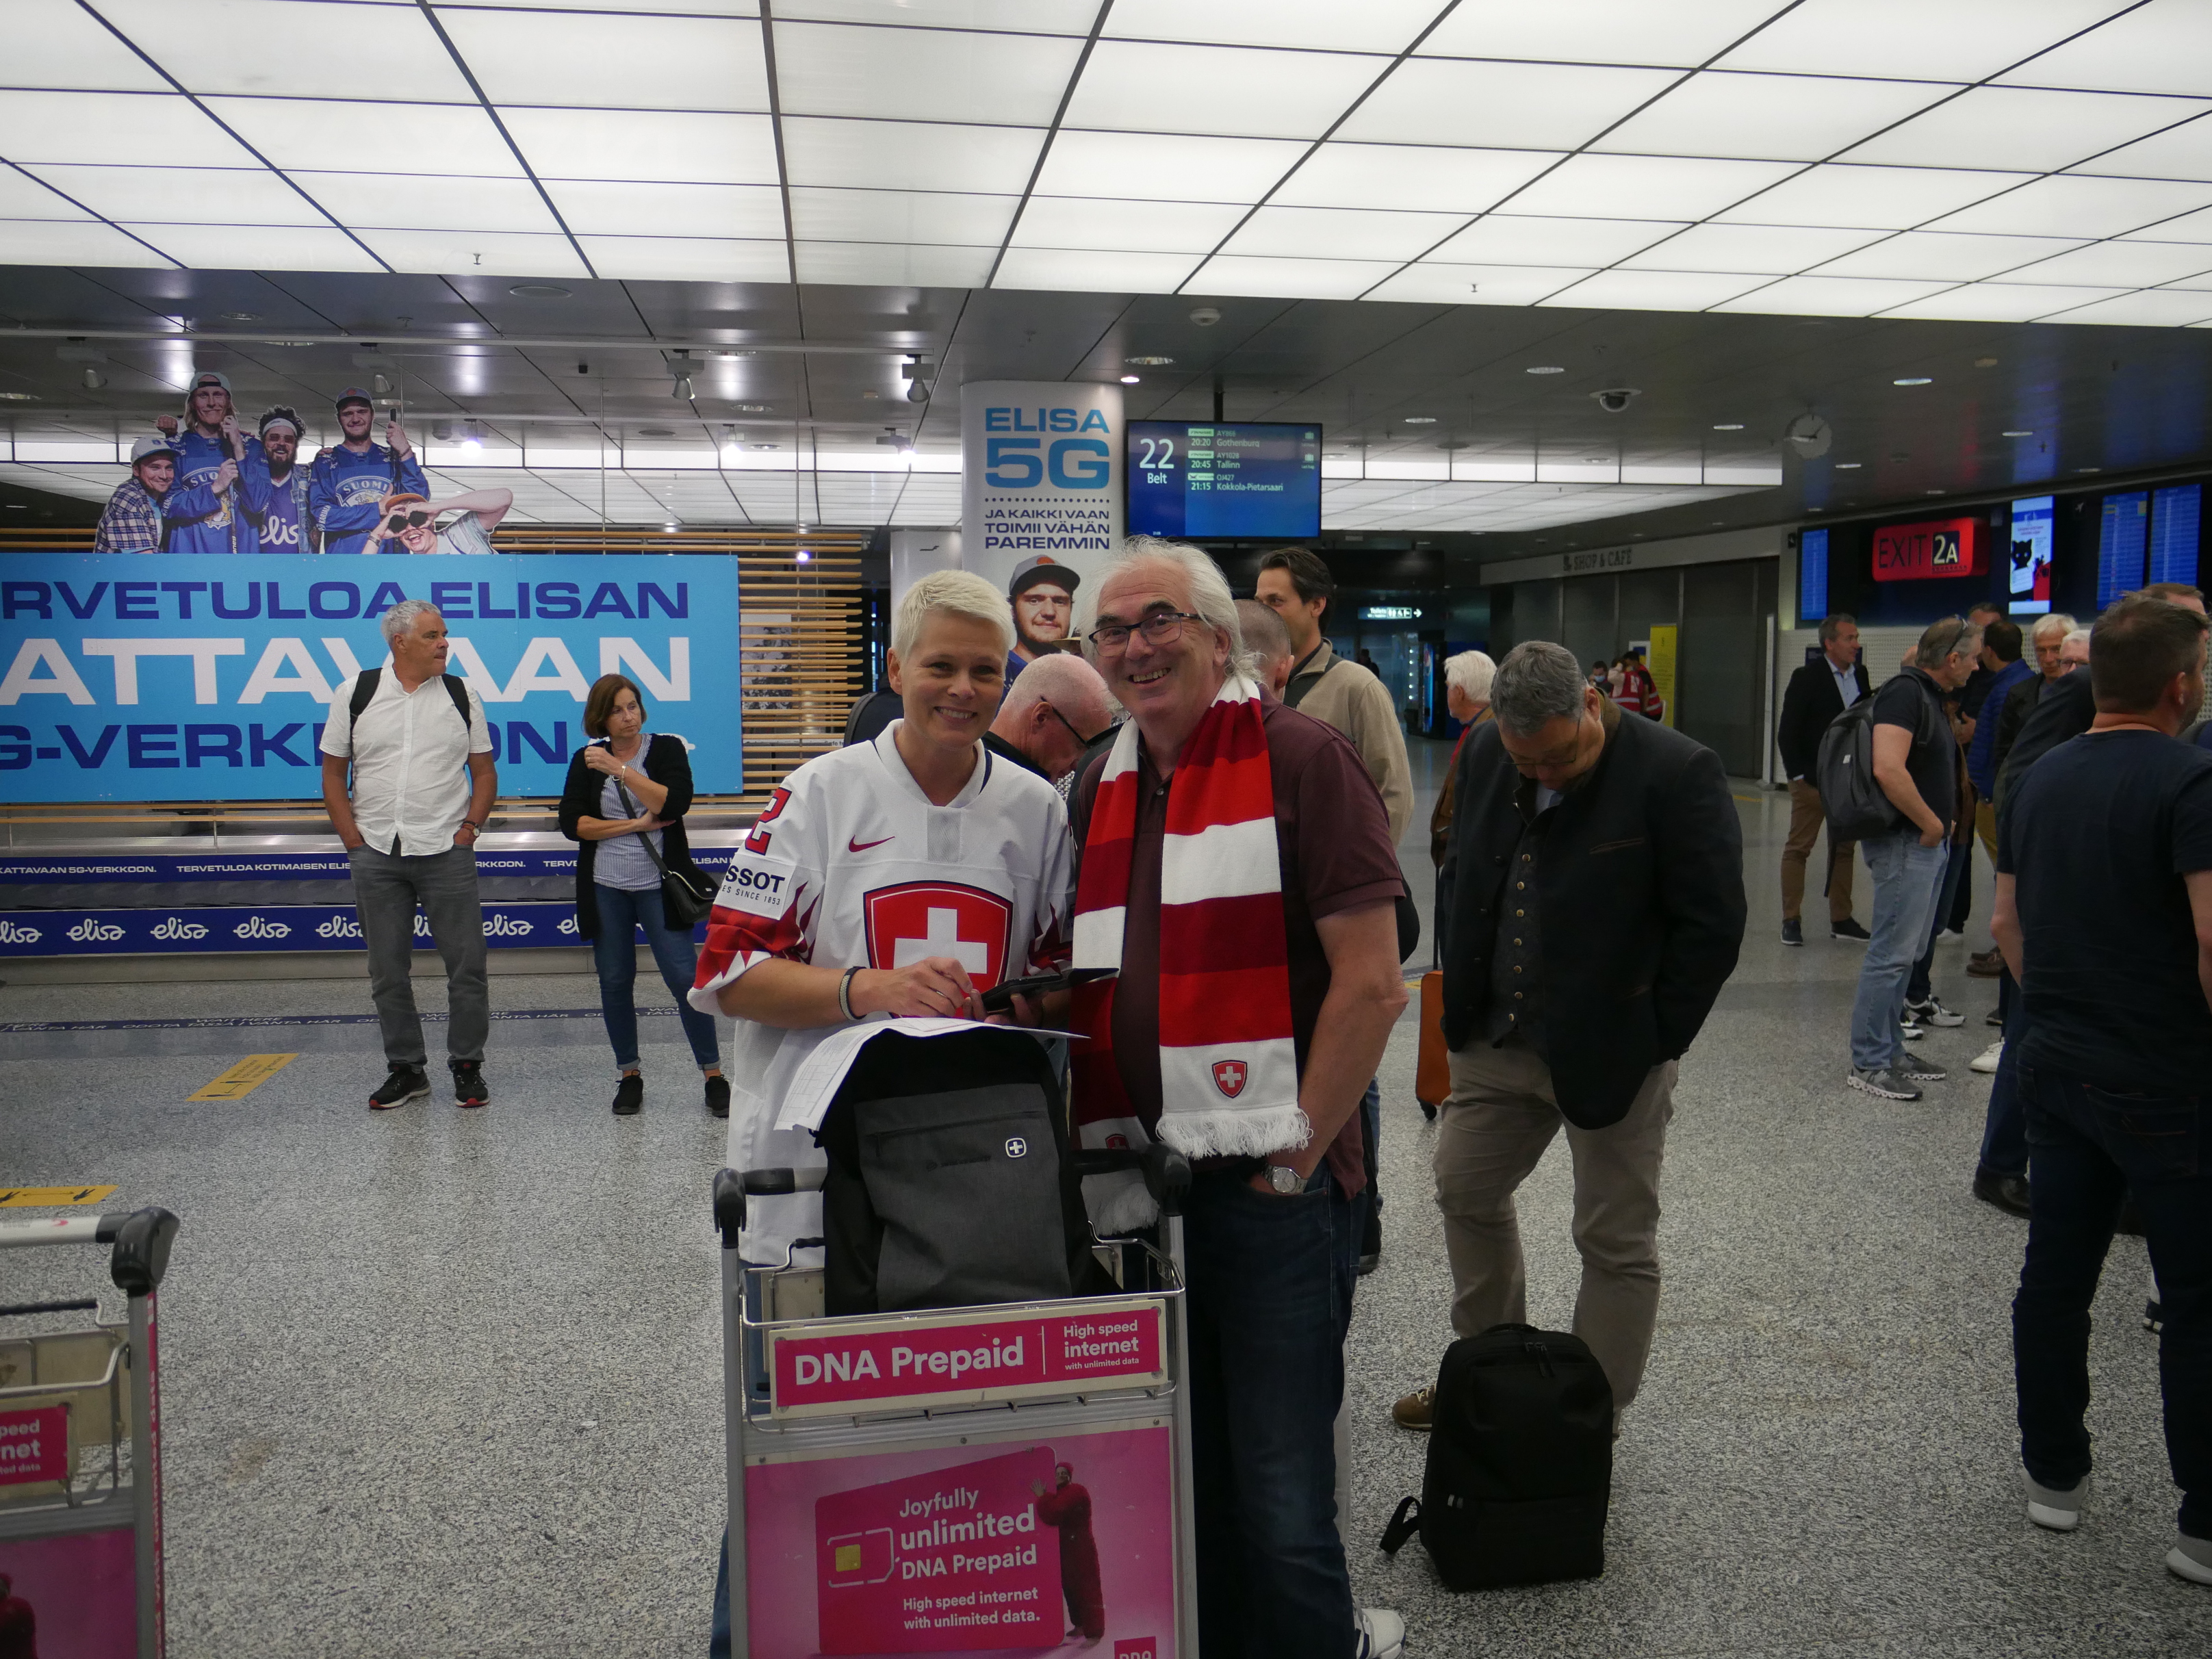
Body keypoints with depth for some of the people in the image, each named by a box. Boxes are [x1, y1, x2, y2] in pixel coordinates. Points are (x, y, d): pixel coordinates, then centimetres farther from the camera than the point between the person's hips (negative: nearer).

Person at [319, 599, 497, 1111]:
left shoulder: (462, 695, 4)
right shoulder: (354, 694, 3)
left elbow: (484, 771, 8)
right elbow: (333, 775, 7)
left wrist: (468, 830, -3)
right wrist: (354, 841, -1)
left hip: (446, 852, -1)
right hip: (376, 856, 1)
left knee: (466, 966, -1)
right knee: (388, 972, 7)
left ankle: (467, 1066, 12)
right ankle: (406, 1069, 19)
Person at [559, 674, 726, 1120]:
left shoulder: (666, 748, 0)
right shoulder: (588, 759, 6)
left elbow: (675, 803, -16)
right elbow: (571, 823, -3)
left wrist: (619, 769, -20)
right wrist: (636, 824, -11)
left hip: (658, 884, -2)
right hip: (605, 887, 3)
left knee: (684, 976, -7)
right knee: (615, 982, 5)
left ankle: (714, 1075, 2)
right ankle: (628, 1076, 20)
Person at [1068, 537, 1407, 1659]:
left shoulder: (1301, 759, -7)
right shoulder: (1098, 792, 13)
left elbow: (1370, 980, -12)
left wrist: (1296, 1150, -12)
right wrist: (1095, 1142, 8)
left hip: (1272, 1195, -6)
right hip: (1137, 1189, 6)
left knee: (1280, 1493, 3)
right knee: (1177, 1481, 18)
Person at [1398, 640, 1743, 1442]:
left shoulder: (1677, 773, -18)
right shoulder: (1485, 753, 0)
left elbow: (1712, 927, -14)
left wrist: (1651, 1041, -12)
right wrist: (1465, 999, 9)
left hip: (1611, 1050, -6)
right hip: (1496, 1040, 6)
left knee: (1617, 1242, 6)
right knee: (1467, 1193, 18)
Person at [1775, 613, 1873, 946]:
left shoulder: (1860, 675, 7)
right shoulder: (1807, 678, -9)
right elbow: (1787, 732, -9)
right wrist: (1798, 774, -12)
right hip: (1812, 779, -6)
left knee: (1844, 848, 11)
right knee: (1798, 847, -1)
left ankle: (1841, 919, 19)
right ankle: (1791, 920, 5)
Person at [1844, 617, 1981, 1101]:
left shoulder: (1931, 695, 16)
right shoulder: (1905, 691, -16)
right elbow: (1888, 770, -28)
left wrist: (1944, 820, 12)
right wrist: (1931, 823, -16)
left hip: (1929, 843, 10)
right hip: (1906, 842, -10)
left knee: (1905, 952, 15)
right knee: (1892, 953, -6)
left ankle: (1890, 1052, 24)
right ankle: (1868, 1065, 0)